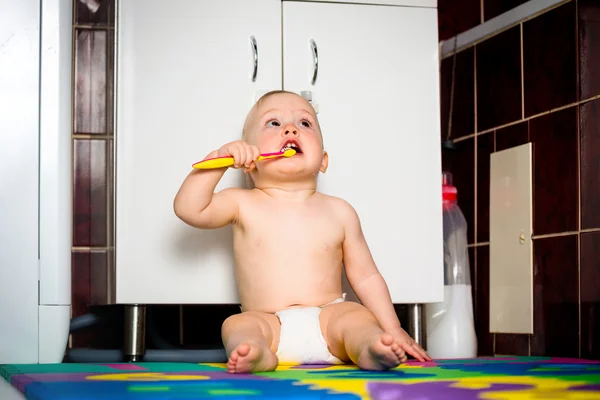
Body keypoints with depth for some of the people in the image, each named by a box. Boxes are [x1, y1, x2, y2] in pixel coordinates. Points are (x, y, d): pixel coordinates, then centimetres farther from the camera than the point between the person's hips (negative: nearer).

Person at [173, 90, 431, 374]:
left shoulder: (339, 212, 9)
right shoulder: (242, 204, 6)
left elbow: (366, 277, 13)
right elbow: (189, 208, -7)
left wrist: (393, 330, 6)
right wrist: (219, 159, -15)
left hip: (326, 320, 1)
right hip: (268, 323, 0)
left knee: (358, 316, -27)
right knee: (237, 325, -28)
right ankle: (257, 355, -54)